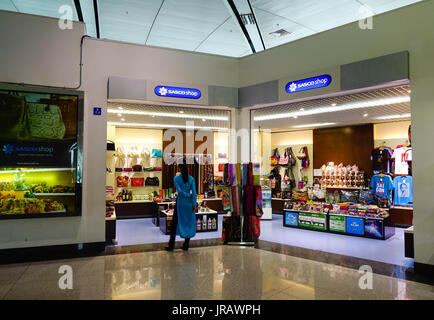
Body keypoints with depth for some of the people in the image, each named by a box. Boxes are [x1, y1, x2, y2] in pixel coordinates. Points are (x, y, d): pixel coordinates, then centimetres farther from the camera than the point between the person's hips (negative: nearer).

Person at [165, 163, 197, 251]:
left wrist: (188, 195, -2)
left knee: (175, 223, 7)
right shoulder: (191, 179, 0)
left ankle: (171, 245, 8)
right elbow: (194, 192, -5)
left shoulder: (176, 179, -6)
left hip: (180, 202, -2)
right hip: (189, 203, 2)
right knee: (188, 223, 10)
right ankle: (186, 245, 13)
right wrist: (194, 204, -4)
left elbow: (179, 191, -16)